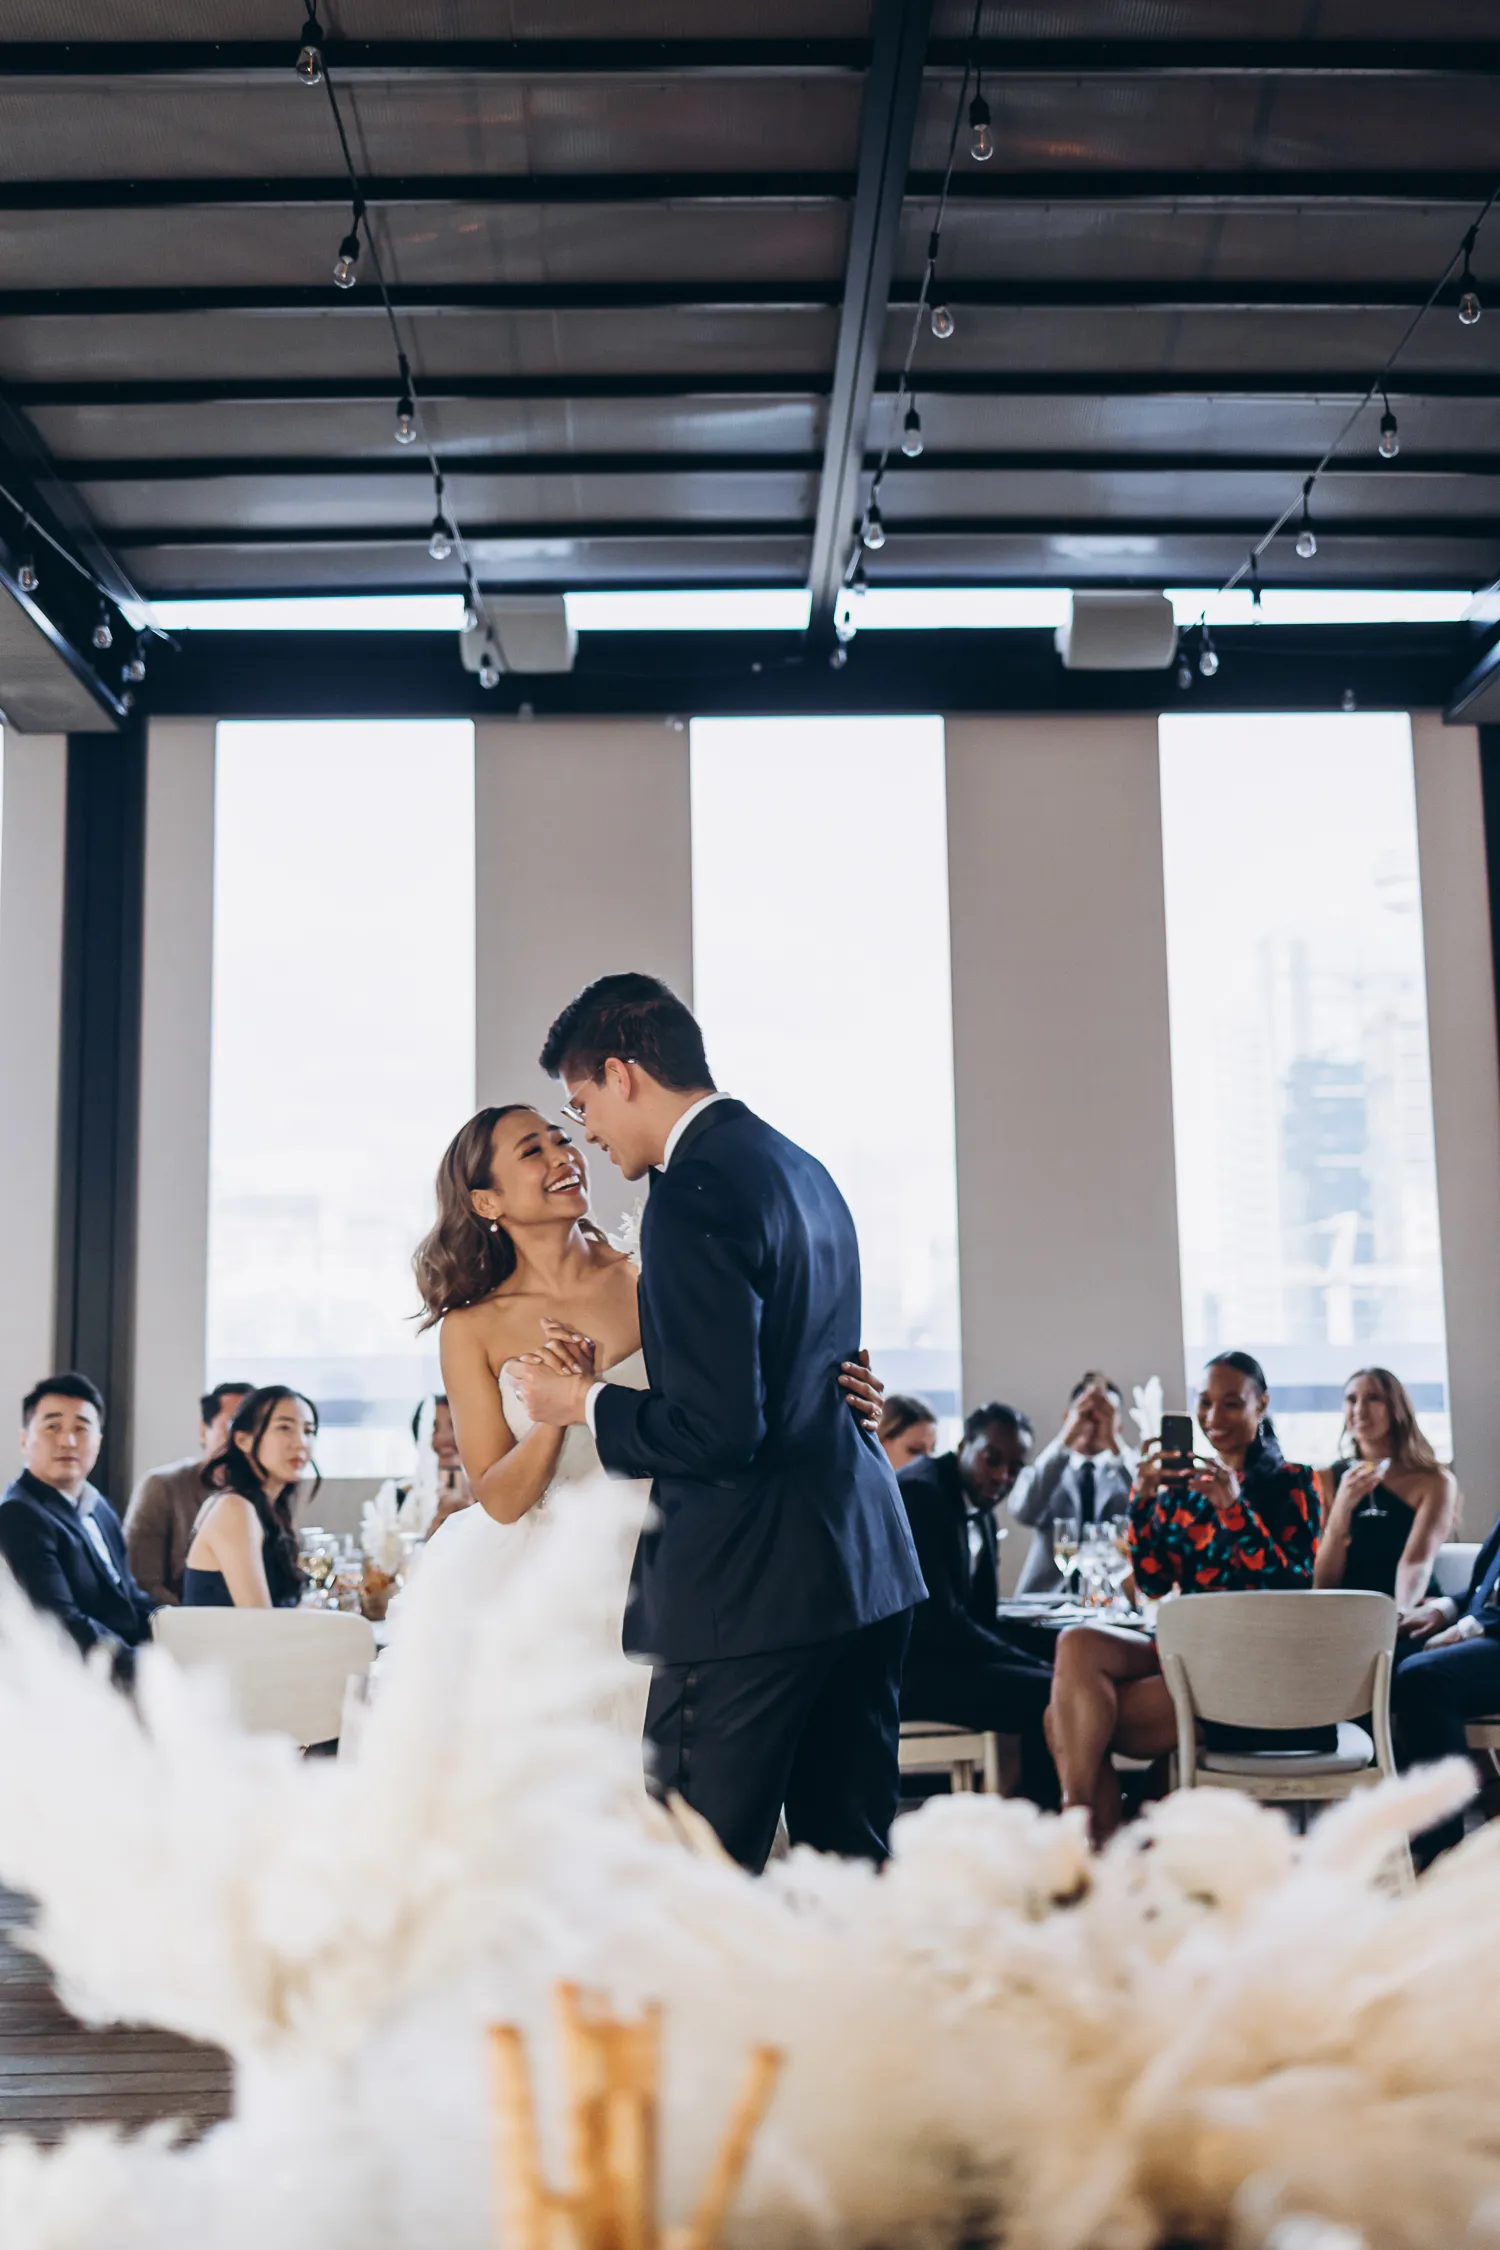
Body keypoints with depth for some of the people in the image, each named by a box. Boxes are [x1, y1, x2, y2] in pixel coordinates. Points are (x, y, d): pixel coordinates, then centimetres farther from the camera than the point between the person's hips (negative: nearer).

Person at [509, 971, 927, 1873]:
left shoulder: (693, 1193, -16)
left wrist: (587, 1404, -5)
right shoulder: (802, 1168, 14)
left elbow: (720, 1432, -21)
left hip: (755, 1590, -10)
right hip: (867, 1563, 10)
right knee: (853, 1856, 15)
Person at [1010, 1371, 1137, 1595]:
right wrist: (1067, 1436, -17)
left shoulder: (1126, 1470, 10)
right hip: (1045, 1596, -1)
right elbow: (1023, 1512, -13)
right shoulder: (1043, 1469, 8)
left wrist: (1113, 1439, -18)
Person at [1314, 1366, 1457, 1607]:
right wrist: (1342, 1507, -13)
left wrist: (1400, 1614, -35)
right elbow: (1323, 1583, 2)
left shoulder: (1434, 1481, 1)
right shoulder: (1325, 1480, 6)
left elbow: (1418, 1560, -15)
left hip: (1411, 1617, -2)